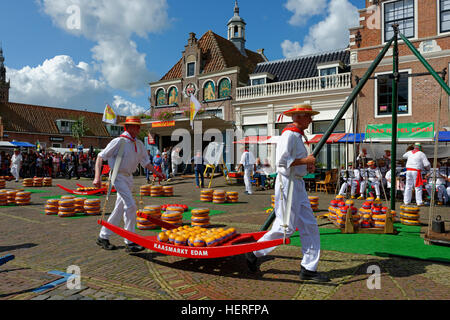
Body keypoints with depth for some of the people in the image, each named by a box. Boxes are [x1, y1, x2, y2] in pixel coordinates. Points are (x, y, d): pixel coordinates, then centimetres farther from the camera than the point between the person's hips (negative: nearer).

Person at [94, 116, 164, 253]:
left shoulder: (139, 144, 10)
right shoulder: (119, 141, -12)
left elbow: (145, 161, 18)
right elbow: (101, 156, -11)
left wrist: (157, 172, 7)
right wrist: (97, 177, -19)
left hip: (129, 177, 8)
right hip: (118, 176, -8)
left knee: (120, 209, 12)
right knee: (131, 206, -15)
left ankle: (103, 237, 26)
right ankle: (130, 242, -7)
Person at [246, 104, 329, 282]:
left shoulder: (297, 136, 19)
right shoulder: (289, 135, -13)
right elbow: (281, 161, -24)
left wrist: (308, 166, 9)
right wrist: (305, 161, -16)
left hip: (298, 184, 10)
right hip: (287, 183, -10)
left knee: (309, 225, 7)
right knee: (286, 226, -5)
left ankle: (309, 269, 14)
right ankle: (254, 253, 12)